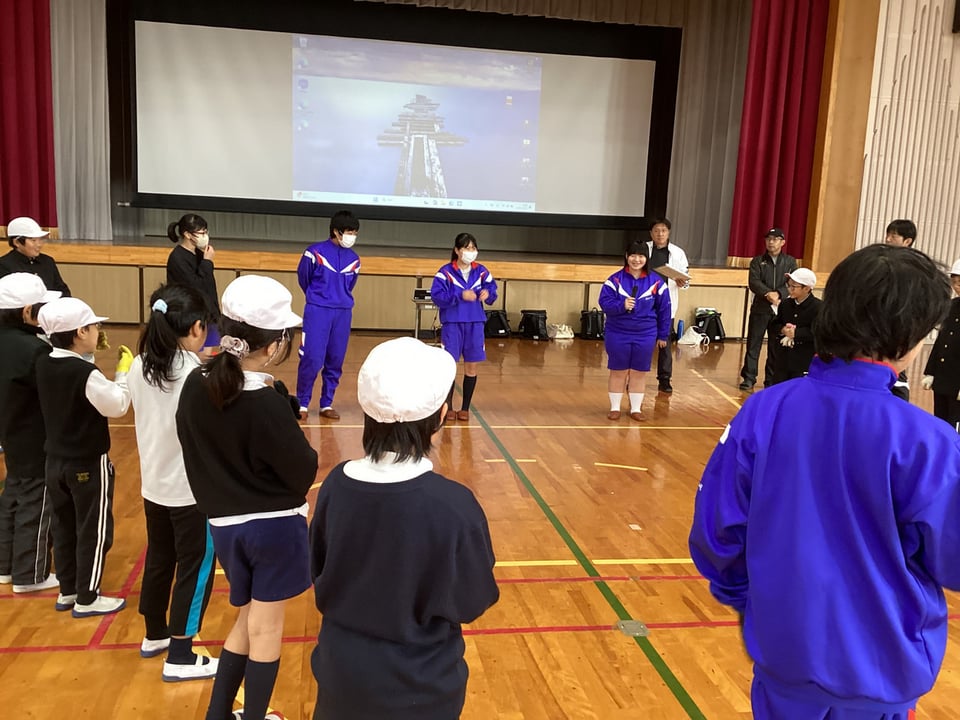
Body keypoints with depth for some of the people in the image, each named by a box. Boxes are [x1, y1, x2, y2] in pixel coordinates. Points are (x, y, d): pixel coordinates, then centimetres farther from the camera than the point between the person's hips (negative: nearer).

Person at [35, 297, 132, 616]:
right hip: (88, 465, -7)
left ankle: (67, 591, 30)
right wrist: (124, 371, -6)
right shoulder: (86, 374, -24)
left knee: (65, 528, 18)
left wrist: (86, 358, 6)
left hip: (56, 461, 7)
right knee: (93, 532, 6)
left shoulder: (44, 364, -3)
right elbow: (117, 406, -16)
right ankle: (87, 599, 16)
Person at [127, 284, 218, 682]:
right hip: (191, 487, -7)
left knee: (159, 558, 22)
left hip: (153, 482, 7)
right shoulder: (195, 373, -22)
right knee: (196, 566, 5)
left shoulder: (140, 366, 0)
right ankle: (180, 657, 12)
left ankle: (155, 635, 39)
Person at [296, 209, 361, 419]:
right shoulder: (315, 252, -8)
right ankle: (302, 403, 6)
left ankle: (327, 404, 16)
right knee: (312, 358, -8)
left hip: (343, 313, 4)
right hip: (317, 311, -4)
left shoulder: (354, 259, 6)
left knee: (335, 361, 5)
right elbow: (302, 277, 8)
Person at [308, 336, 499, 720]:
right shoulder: (454, 505, -27)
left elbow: (318, 573, 0)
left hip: (343, 672, 3)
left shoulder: (336, 484, -15)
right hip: (419, 685, -2)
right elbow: (474, 601, -12)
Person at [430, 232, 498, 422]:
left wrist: (488, 293, -15)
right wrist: (460, 295, -22)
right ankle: (448, 408, 14)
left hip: (475, 324, 3)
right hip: (452, 323, -3)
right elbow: (437, 296, -14)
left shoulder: (481, 272, 4)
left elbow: (492, 291, 9)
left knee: (472, 366, 7)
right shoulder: (446, 272, -7)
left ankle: (465, 408, 20)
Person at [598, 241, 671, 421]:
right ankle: (615, 407, 20)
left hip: (645, 335, 1)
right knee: (618, 372, 8)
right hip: (617, 334, -1)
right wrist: (622, 305, -27)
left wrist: (663, 335, 6)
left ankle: (636, 408, 22)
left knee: (639, 373, 9)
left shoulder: (656, 282, -1)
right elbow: (604, 303, -9)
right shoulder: (615, 279, -6)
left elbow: (664, 310, 4)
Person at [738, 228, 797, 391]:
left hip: (781, 310, 1)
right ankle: (749, 378, 4)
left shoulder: (790, 262, 8)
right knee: (753, 344, -1)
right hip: (760, 308, 0)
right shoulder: (757, 261, 7)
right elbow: (754, 282, -8)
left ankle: (771, 380, 13)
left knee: (776, 346, 5)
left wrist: (779, 294, -23)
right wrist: (768, 293, -25)